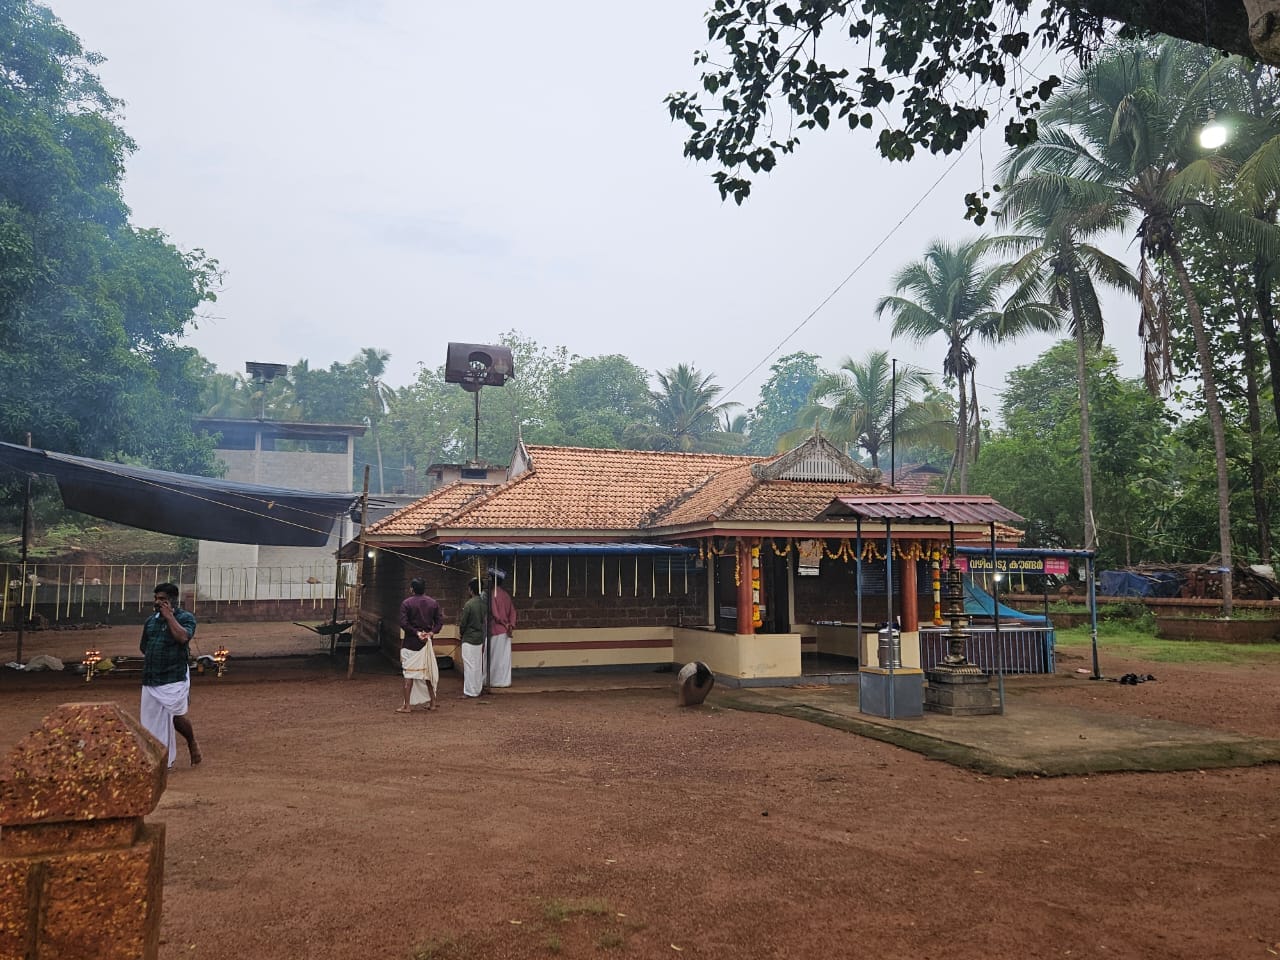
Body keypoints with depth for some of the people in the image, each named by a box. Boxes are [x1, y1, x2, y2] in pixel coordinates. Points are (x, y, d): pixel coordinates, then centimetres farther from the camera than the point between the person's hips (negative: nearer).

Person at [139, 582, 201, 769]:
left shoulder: (185, 618, -5)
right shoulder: (151, 620, 12)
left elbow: (182, 637, -25)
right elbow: (145, 650, 19)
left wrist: (169, 616, -16)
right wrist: (146, 674, 16)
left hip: (174, 679, -6)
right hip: (151, 681, 6)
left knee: (177, 717, -7)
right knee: (152, 720, 6)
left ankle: (192, 743, 22)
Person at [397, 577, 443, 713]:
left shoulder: (406, 603, -7)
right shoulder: (433, 603, 5)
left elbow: (403, 623, -16)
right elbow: (440, 621, -1)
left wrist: (416, 632, -12)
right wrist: (432, 632, -10)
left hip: (410, 642, -4)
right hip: (426, 641, 4)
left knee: (409, 673, 0)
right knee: (427, 671, 16)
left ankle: (407, 705, -1)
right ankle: (432, 701, 21)